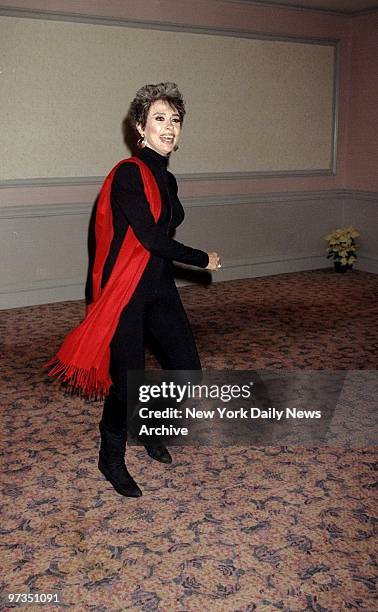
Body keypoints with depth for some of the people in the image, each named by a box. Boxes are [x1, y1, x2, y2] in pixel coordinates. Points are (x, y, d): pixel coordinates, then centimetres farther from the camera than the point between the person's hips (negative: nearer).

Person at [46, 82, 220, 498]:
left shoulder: (167, 180, 11)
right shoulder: (128, 174, -15)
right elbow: (150, 237, -20)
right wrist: (203, 260, -9)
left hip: (159, 285, 8)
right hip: (124, 289, -8)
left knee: (187, 369, 7)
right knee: (128, 380, 1)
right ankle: (111, 460, 25)